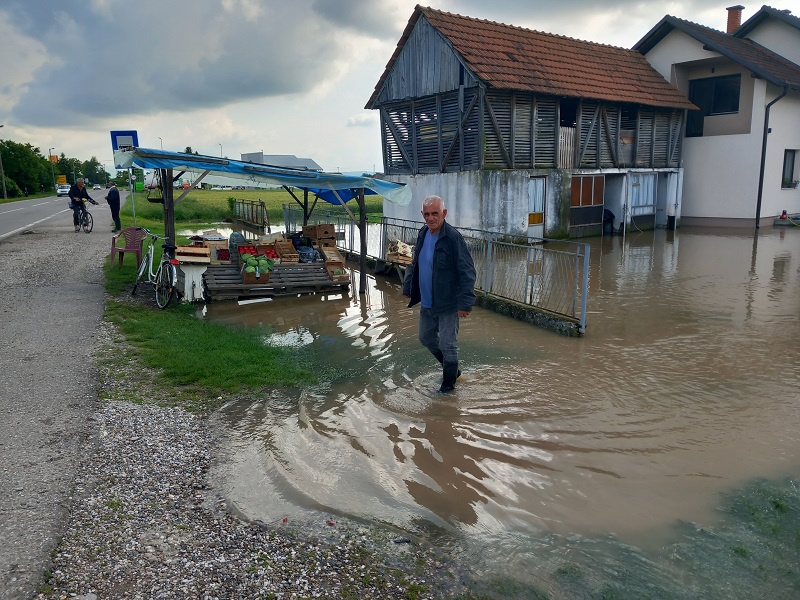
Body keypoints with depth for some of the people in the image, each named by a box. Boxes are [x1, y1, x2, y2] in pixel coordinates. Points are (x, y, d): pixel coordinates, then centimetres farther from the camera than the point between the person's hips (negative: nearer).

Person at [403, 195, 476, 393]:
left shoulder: (453, 238, -21)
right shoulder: (422, 233, 3)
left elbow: (467, 271, -21)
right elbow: (414, 264, 17)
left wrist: (465, 302, -25)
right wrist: (408, 287, 16)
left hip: (448, 304, -8)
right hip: (426, 302, 8)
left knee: (448, 345, 3)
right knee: (426, 338, 22)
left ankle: (449, 382, 25)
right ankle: (452, 369, 42)